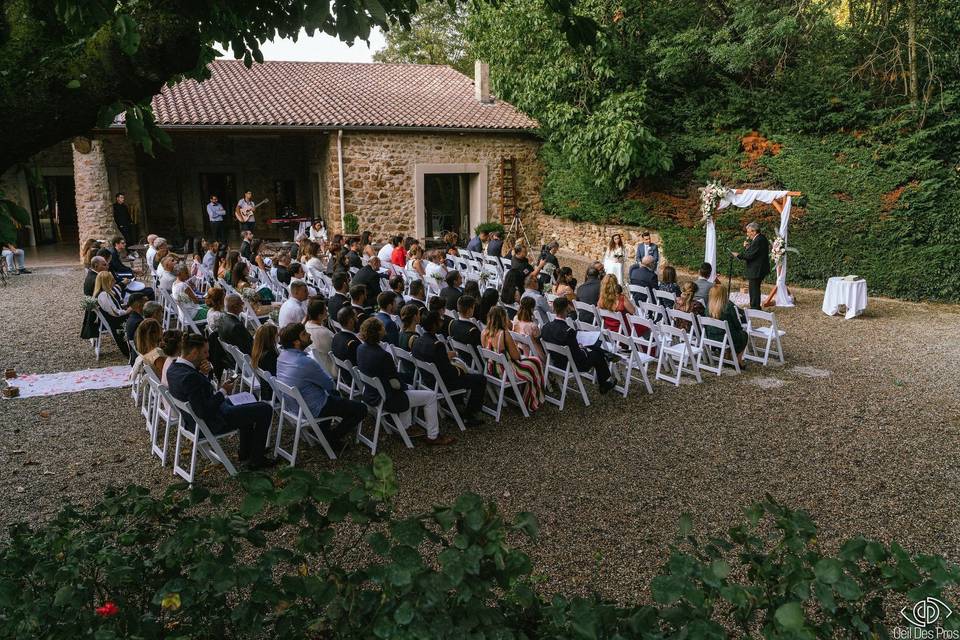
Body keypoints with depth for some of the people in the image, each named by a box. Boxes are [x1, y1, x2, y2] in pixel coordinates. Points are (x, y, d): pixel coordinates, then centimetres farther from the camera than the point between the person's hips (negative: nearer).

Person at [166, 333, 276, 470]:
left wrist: (203, 374, -9)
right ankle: (256, 460, 9)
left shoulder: (173, 368, -3)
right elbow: (204, 412, -31)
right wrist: (223, 391, -20)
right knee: (265, 409, -3)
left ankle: (245, 456, 33)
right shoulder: (190, 377, -33)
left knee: (247, 402, 31)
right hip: (213, 423, -10)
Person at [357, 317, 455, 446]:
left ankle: (406, 427, 38)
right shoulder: (383, 356, -29)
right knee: (430, 396, 2)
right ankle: (433, 436, 12)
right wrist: (405, 386, 3)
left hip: (368, 395, 9)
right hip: (385, 400, -9)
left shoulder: (361, 349, -3)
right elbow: (396, 384, -20)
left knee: (407, 391, 35)